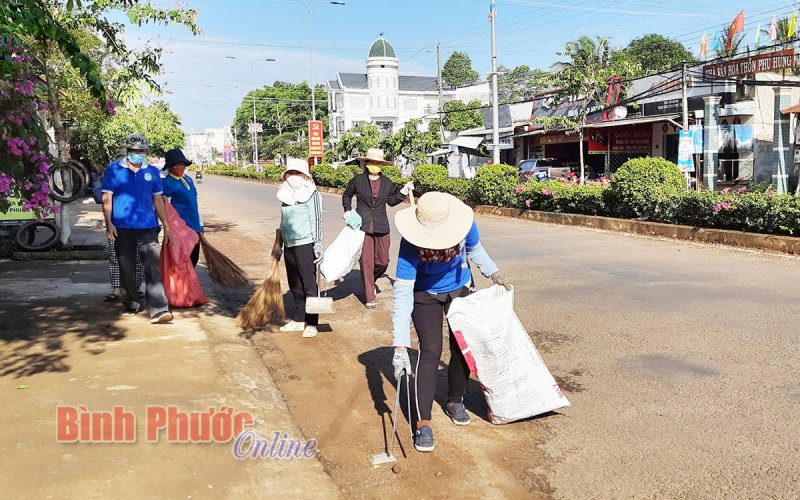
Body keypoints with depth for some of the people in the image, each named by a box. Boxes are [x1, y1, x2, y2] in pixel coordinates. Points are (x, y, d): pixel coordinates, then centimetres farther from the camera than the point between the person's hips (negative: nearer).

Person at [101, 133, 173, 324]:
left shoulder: (152, 172, 11)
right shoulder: (114, 170, 5)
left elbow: (158, 200, 15)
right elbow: (107, 198, 3)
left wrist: (166, 225, 11)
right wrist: (109, 223, -8)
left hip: (148, 228, 1)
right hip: (123, 228, -1)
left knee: (153, 268, -10)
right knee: (127, 269, 9)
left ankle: (158, 310, -15)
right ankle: (130, 304, 27)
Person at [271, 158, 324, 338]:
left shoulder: (312, 195, -6)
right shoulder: (286, 196, 13)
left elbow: (317, 221, -9)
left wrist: (318, 244, -14)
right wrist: (279, 245, 20)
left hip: (305, 244, -7)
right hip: (289, 245, 7)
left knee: (309, 284, -3)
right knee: (295, 286, 13)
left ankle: (311, 324, 3)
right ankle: (298, 320, 23)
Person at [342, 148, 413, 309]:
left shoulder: (387, 183, 7)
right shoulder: (358, 180, 1)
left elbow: (391, 201, 17)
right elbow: (347, 195, 17)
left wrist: (404, 191, 4)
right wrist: (348, 210, 3)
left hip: (381, 228, 2)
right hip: (362, 227, -2)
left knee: (383, 262, 2)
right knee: (366, 262, 0)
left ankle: (370, 281, 35)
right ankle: (369, 298, 9)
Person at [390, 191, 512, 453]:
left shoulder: (464, 224, -27)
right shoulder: (411, 244, -36)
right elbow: (403, 293, -38)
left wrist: (494, 273, -11)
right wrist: (400, 345, -42)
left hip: (460, 289, 4)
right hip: (425, 295, -3)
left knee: (462, 348, 7)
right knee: (430, 351, -14)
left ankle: (455, 401, 33)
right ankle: (423, 423, -7)